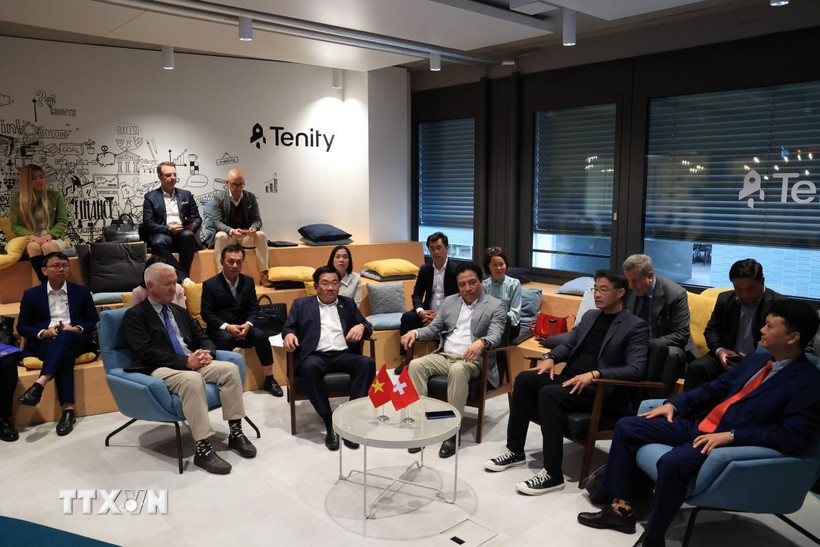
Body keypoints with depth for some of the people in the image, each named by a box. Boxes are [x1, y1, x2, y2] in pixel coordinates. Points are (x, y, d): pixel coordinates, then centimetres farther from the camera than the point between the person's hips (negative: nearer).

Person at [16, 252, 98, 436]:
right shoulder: (31, 294, 12)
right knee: (64, 353, -37)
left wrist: (77, 329, -11)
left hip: (76, 341, 1)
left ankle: (39, 385, -49)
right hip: (44, 344, 0)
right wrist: (43, 333, -12)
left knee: (64, 337, -37)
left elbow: (94, 321, 10)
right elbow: (22, 327, 9)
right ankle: (67, 410, -44)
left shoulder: (81, 291, 13)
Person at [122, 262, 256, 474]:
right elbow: (147, 353, -14)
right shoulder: (134, 315, -1)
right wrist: (186, 361, -21)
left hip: (192, 363, 7)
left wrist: (207, 352, -6)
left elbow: (202, 338, 19)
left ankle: (235, 433, -10)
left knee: (230, 369, -18)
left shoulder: (180, 311, 21)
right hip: (160, 370, -7)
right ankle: (203, 449, -33)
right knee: (192, 379, -37)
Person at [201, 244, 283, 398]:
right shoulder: (210, 284, -4)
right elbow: (207, 313, -7)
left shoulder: (248, 281, 8)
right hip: (220, 329, -3)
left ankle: (269, 380, -15)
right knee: (226, 338, -36)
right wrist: (227, 326, -21)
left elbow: (254, 308, 6)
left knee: (260, 335, -26)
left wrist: (247, 324, -15)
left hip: (243, 327, 3)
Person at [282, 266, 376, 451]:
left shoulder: (348, 303, 23)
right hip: (316, 355, -1)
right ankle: (329, 424, -29)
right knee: (309, 367, -37)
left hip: (344, 355, 2)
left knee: (368, 363, -29)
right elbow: (289, 327, 12)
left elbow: (367, 325, 17)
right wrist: (289, 335, -13)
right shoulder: (301, 304, 20)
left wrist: (361, 327, -8)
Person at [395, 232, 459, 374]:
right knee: (407, 317, -22)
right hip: (428, 312, 4)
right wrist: (420, 311, -15)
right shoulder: (425, 269, 8)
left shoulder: (456, 270, -8)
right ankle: (406, 358, -14)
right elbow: (417, 294, 7)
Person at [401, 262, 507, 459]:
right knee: (415, 365, -22)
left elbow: (495, 335, -12)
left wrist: (481, 342, -36)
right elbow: (434, 329, 18)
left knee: (457, 369, -38)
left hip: (473, 360, -5)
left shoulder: (495, 306, 2)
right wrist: (415, 332, -4)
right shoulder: (449, 301, 17)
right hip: (444, 355, 5)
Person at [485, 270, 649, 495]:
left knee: (549, 393, -32)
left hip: (602, 390, -7)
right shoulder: (590, 316, 18)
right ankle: (515, 451, -5)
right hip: (570, 378, 7)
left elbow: (636, 369, -16)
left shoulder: (636, 326, -4)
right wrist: (551, 357, 0)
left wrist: (594, 374, -28)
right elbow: (568, 345, 23)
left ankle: (553, 474, -26)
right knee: (525, 379, -16)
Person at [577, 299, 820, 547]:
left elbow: (794, 439, -20)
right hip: (698, 424, 9)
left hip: (734, 443, -9)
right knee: (626, 427, 1)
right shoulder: (755, 360, 15)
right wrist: (674, 404, 7)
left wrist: (731, 436, -24)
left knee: (673, 462, -36)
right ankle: (622, 509, 7)